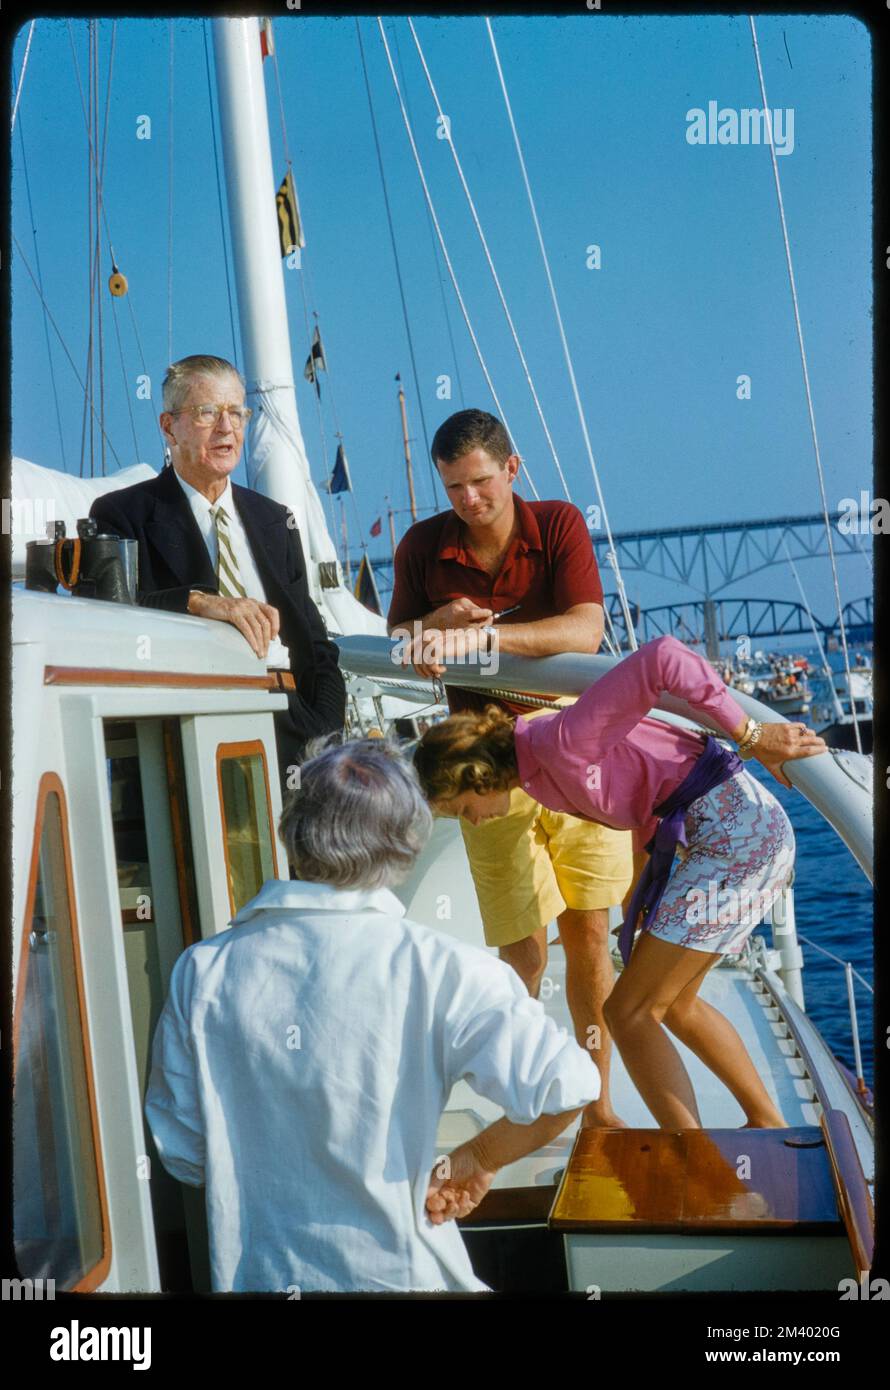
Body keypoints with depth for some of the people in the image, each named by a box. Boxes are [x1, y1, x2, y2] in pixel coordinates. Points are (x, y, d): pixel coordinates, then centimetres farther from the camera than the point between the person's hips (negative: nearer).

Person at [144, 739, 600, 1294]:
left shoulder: (201, 972, -4)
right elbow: (565, 1085, -19)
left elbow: (178, 1148, 4)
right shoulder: (436, 969, -13)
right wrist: (480, 1158, -1)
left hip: (250, 1273, 4)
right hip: (396, 1272, -4)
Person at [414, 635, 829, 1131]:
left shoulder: (561, 742, -20)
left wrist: (751, 737, -24)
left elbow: (662, 658, -30)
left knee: (631, 1012, -8)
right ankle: (769, 1128, 31)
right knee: (674, 1005, 21)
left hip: (739, 829, -10)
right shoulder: (534, 763, 9)